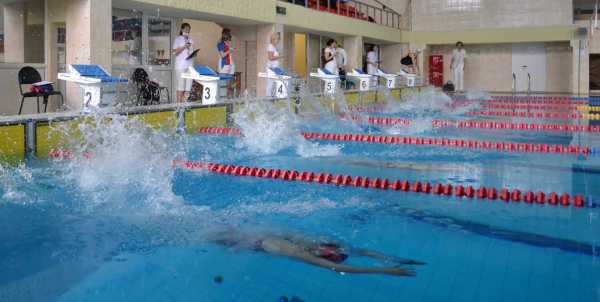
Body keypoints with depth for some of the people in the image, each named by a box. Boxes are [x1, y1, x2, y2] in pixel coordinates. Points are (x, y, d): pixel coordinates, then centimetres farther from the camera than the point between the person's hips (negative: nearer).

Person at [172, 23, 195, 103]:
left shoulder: (191, 40, 20)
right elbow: (175, 51, -5)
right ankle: (179, 103, -8)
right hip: (181, 65, -5)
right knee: (181, 85, -9)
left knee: (188, 86, 0)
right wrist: (184, 47, -14)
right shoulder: (178, 39, 3)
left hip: (190, 65, 6)